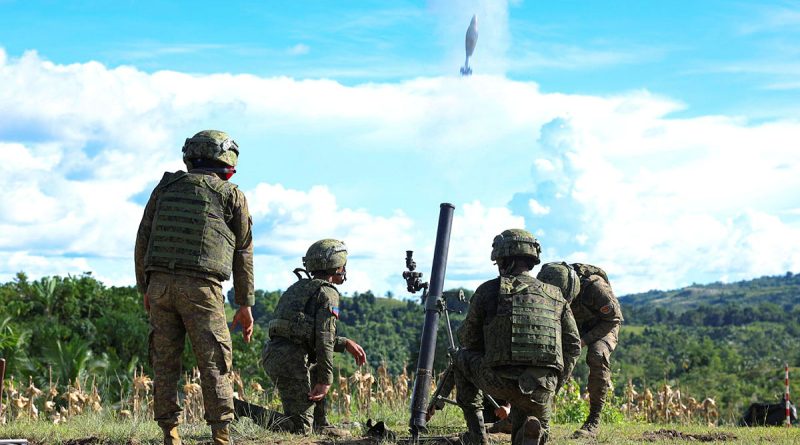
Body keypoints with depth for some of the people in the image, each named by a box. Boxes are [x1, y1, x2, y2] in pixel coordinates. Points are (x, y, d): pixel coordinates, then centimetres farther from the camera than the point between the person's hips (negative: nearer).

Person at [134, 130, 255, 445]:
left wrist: (145, 289, 19)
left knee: (165, 362, 7)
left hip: (160, 284, 3)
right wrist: (245, 304, 13)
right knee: (214, 363, 0)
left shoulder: (166, 187, 16)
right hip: (201, 286, -3)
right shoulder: (231, 196, 9)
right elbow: (243, 253, 9)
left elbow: (143, 239, 14)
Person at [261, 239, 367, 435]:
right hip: (291, 360, -9)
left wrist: (345, 344, 28)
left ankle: (321, 426, 24)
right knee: (301, 427, -8)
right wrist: (325, 380, -14)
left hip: (271, 355, 9)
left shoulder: (298, 287, 24)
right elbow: (324, 339, -13)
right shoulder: (327, 292, -3)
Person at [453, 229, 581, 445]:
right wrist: (556, 383, 21)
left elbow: (468, 339, 11)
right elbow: (573, 346, 11)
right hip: (541, 390, 2)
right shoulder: (556, 296, 12)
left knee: (463, 357, 29)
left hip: (499, 381, -2)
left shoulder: (488, 291, 3)